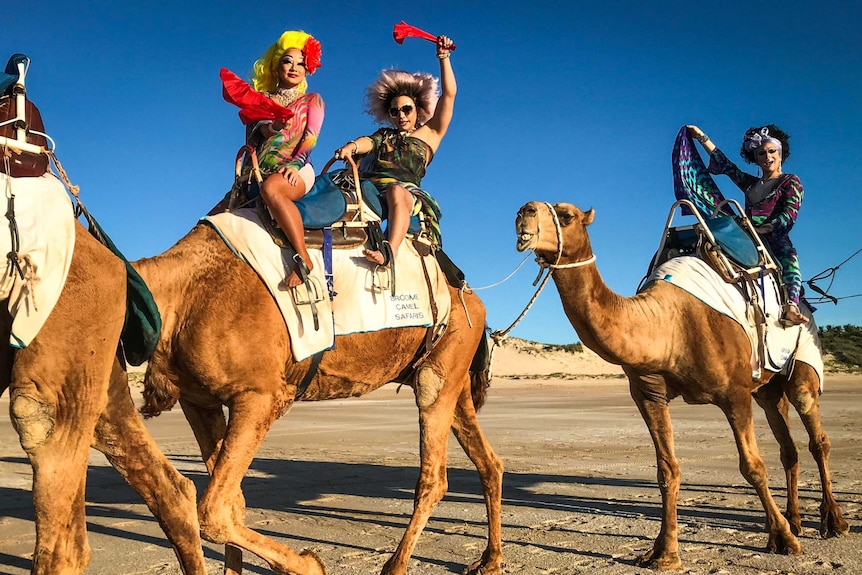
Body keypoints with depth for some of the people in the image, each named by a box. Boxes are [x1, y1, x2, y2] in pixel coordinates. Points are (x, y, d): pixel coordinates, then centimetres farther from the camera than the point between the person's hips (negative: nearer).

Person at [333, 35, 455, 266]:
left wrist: (443, 57, 18)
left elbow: (448, 94, 20)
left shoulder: (429, 134, 26)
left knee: (396, 191, -40)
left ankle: (390, 251, -57)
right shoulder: (383, 135, 35)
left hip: (406, 191, -5)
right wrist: (351, 146, -11)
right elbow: (367, 142, 12)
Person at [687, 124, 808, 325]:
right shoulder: (750, 183, 28)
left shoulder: (791, 182, 13)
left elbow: (789, 216, -1)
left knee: (789, 256, -39)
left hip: (775, 240, -5)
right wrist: (701, 137, 32)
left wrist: (761, 229, -14)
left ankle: (791, 307, -57)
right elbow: (724, 164, 31)